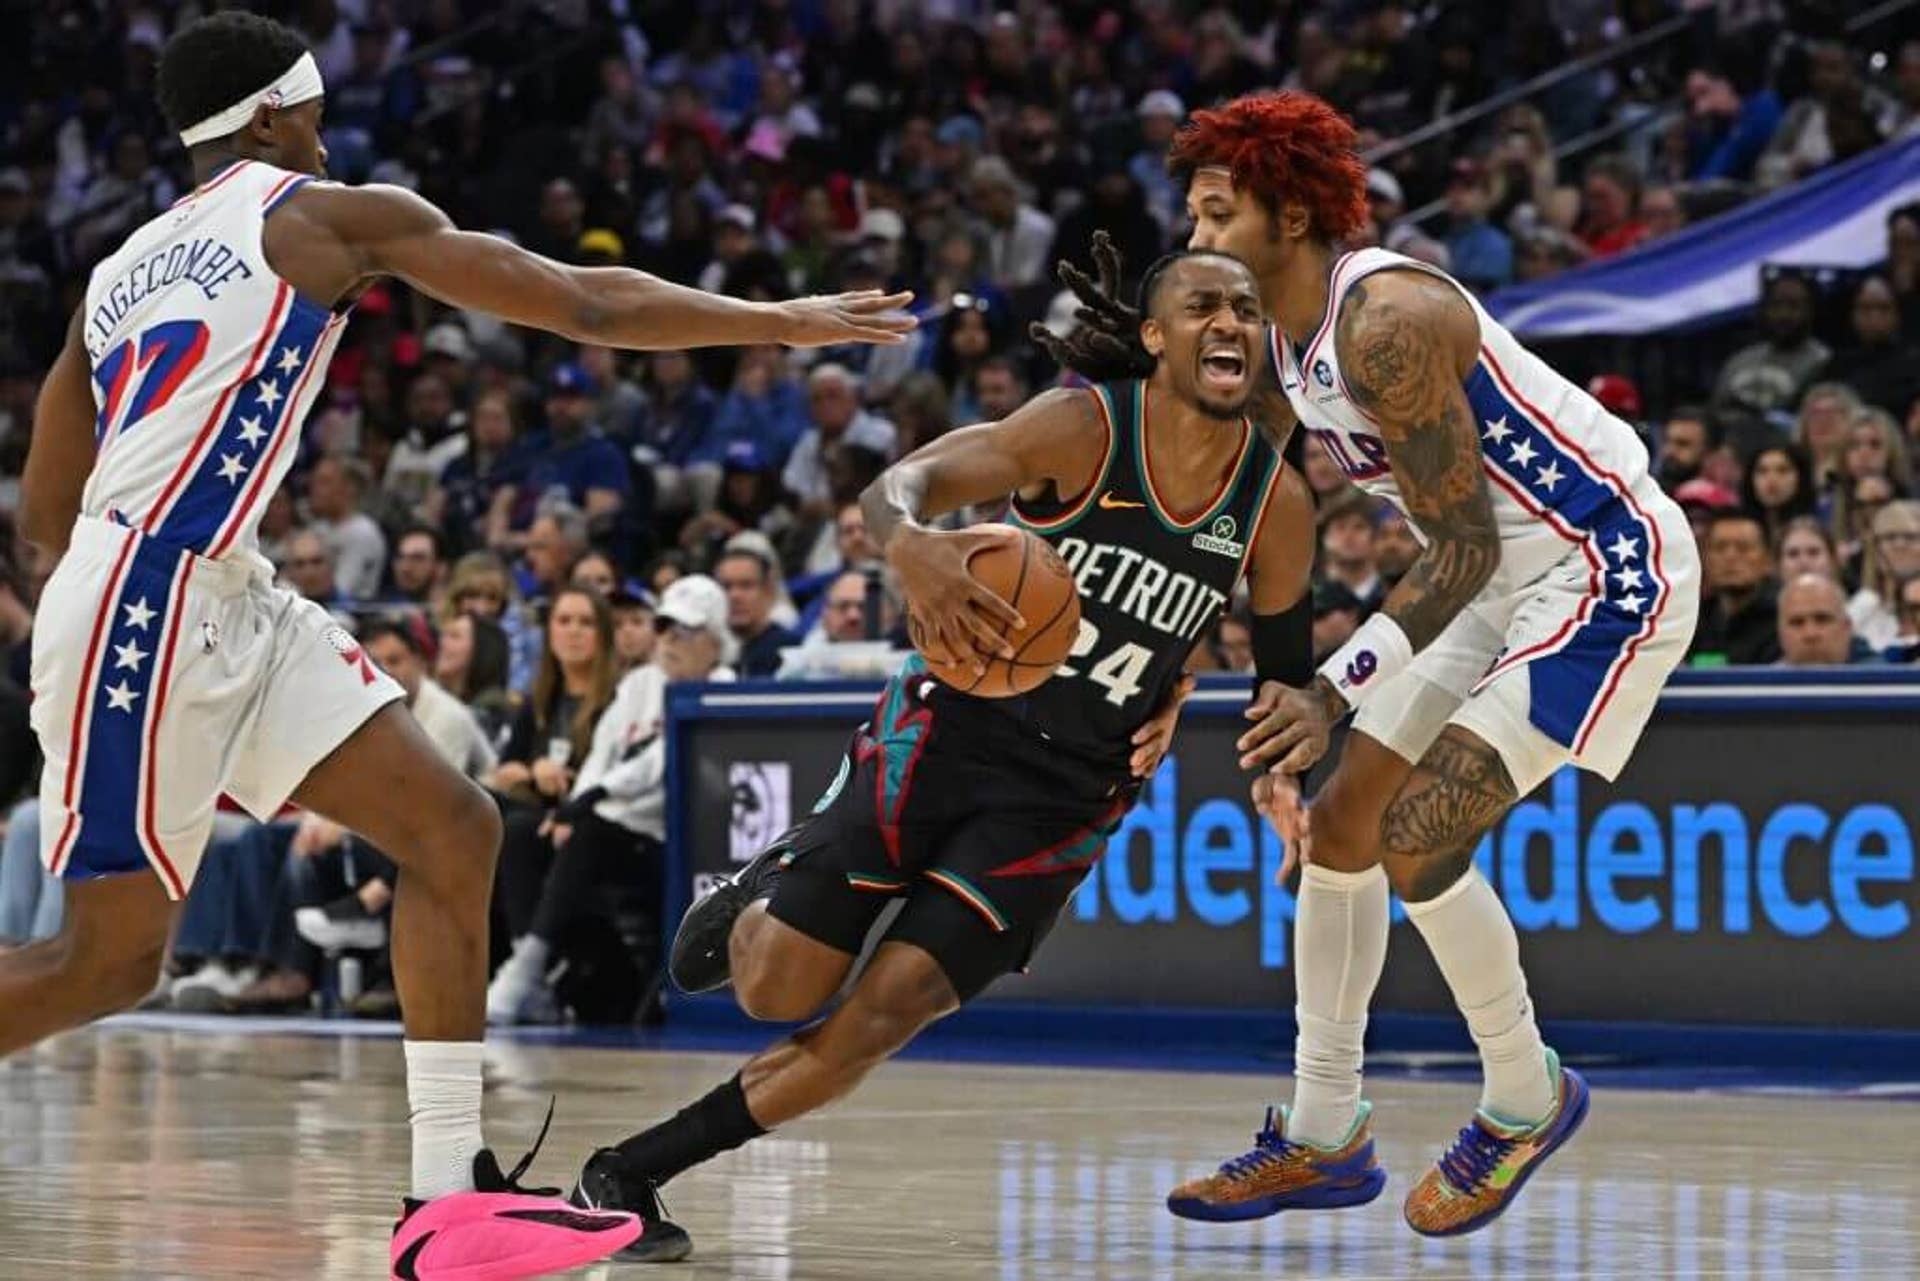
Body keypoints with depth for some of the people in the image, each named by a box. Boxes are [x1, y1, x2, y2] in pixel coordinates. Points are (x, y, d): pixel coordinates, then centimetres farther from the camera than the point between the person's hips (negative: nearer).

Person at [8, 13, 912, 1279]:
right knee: (110, 956, -4)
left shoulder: (119, 271, 19)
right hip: (145, 609, -8)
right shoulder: (328, 214, -1)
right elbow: (587, 304, 1)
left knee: (453, 830, 3)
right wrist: (783, 321, 9)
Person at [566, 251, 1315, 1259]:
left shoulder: (1276, 505, -5)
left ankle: (635, 1172, 3)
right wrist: (912, 549, -47)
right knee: (777, 989, -6)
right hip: (953, 724, -2)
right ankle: (760, 899, 31)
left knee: (887, 1009, -10)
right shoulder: (1084, 427, -15)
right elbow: (901, 484, -24)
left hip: (1069, 791, 2)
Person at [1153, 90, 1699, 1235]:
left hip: (1607, 565, -10)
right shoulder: (1282, 345, 4)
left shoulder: (1384, 320, -26)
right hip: (1505, 579, 10)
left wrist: (1335, 695, -28)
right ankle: (1324, 1137, 18)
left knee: (1419, 838, -18)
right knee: (1337, 826, 8)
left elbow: (1463, 549, -25)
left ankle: (1528, 1099, 2)